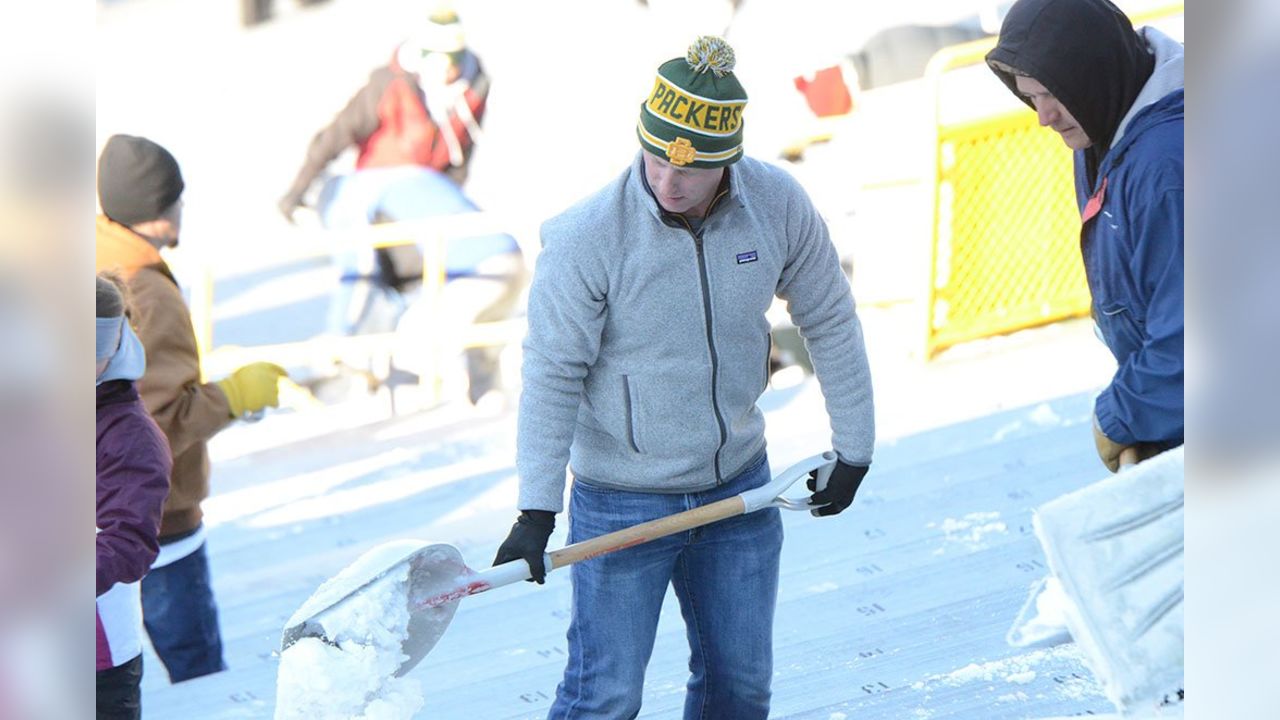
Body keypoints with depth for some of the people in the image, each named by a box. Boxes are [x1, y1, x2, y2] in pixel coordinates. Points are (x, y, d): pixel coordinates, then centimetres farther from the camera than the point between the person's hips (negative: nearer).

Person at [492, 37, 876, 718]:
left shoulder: (778, 206, -12)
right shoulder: (587, 237, -23)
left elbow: (830, 324, 3)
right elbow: (552, 375, -17)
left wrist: (854, 450, 8)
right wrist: (535, 513, -19)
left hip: (739, 483, 4)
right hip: (622, 501, -4)